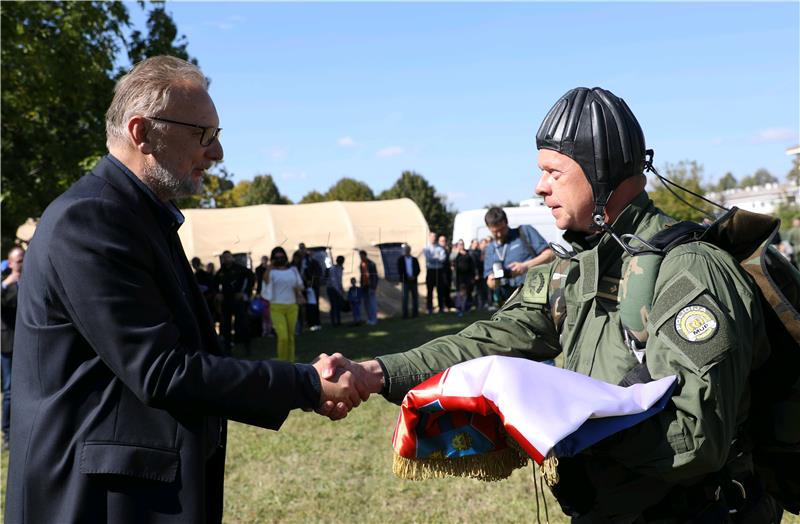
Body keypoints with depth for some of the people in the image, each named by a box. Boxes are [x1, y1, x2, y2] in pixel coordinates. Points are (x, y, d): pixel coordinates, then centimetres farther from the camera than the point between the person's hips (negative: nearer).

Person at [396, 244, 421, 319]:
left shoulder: (414, 259, 9)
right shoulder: (400, 260, 3)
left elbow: (418, 270, 5)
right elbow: (399, 271, -3)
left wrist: (414, 276, -13)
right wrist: (407, 277, -15)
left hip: (413, 281, 2)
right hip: (405, 281, -2)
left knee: (415, 297, 4)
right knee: (405, 298, -5)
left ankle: (415, 313, 11)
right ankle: (405, 314, -2)